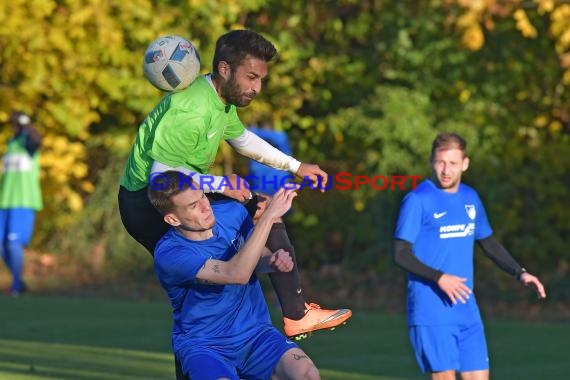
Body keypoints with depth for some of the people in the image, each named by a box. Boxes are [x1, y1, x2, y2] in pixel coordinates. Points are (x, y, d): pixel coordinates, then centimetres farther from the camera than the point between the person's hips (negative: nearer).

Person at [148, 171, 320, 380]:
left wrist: (275, 260, -9)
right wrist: (269, 215, -31)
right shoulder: (168, 254, -21)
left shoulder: (233, 212, -3)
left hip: (255, 333, 4)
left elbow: (259, 256, 16)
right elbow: (237, 274, -31)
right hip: (203, 345, -4)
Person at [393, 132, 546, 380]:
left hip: (466, 310, 6)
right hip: (431, 311, -6)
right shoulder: (417, 200, -8)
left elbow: (489, 243, 24)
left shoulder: (470, 199, 11)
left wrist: (519, 273, 10)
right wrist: (439, 278, -23)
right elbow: (401, 253, -11)